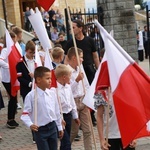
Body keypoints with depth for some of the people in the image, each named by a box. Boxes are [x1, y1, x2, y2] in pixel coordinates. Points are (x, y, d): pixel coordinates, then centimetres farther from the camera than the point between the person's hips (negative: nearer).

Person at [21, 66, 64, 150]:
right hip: (40, 130, -5)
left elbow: (57, 111, 10)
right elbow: (25, 114, -13)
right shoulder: (31, 96, -14)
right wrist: (30, 124, -30)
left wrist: (60, 127, 16)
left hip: (52, 127, 5)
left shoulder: (52, 93, 1)